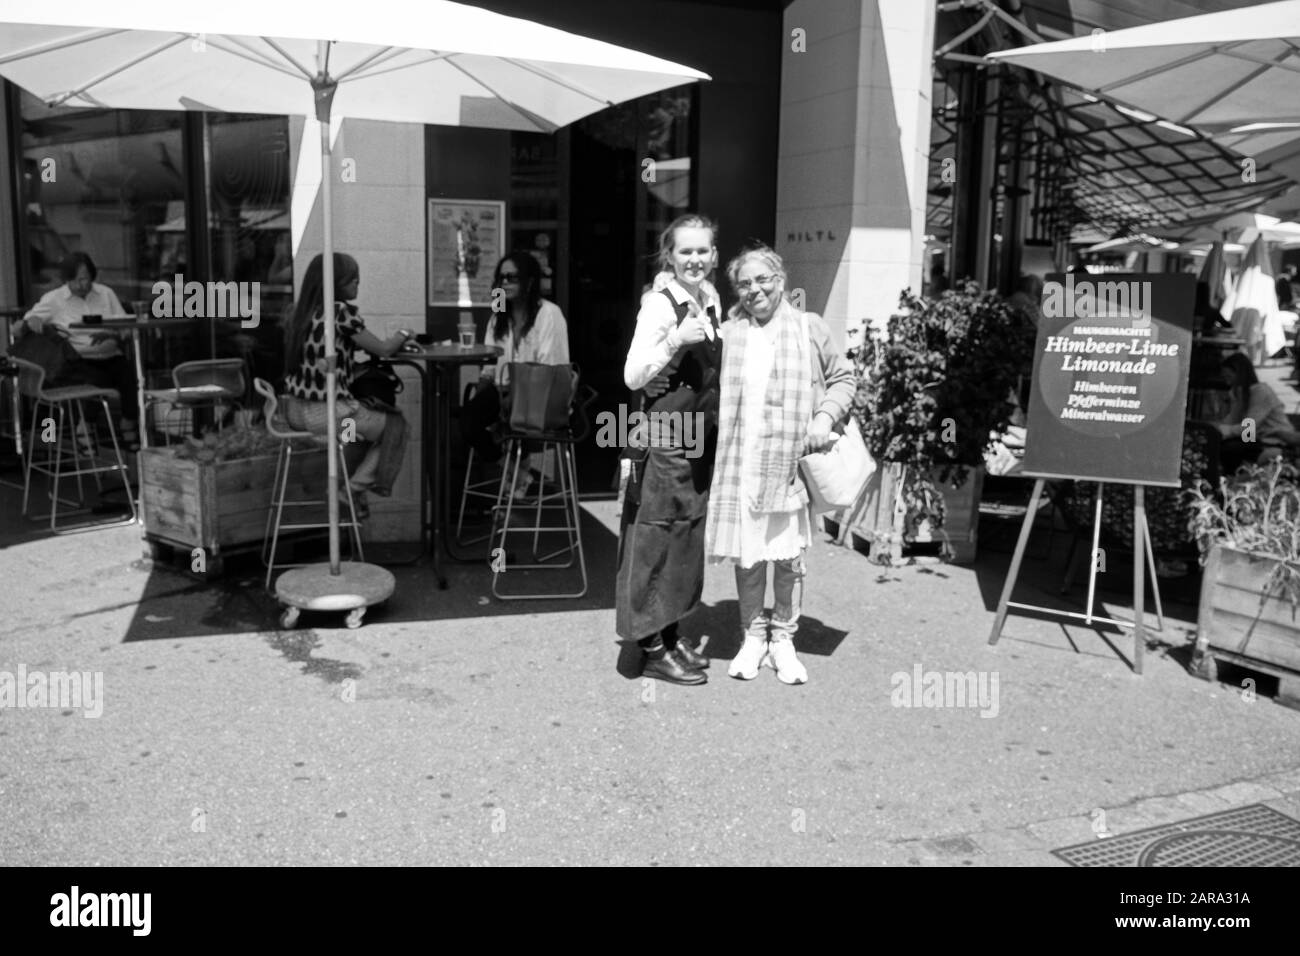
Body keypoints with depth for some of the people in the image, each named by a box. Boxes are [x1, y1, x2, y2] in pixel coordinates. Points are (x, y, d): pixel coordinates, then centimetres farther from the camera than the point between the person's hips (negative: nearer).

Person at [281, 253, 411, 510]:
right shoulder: (341, 311, -14)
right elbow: (383, 350, -6)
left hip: (295, 410, 8)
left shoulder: (303, 313, 10)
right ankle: (355, 486, 17)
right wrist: (404, 334, 14)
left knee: (377, 409, 29)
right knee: (395, 423, 14)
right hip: (324, 412, -8)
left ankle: (347, 487, 28)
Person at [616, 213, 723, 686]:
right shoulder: (659, 304, -12)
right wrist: (675, 341, -26)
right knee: (657, 539, -1)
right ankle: (652, 649, 8)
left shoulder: (712, 301, 10)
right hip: (663, 438, -8)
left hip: (701, 438, 8)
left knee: (688, 536, 14)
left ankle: (670, 633, 26)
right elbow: (633, 376, -17)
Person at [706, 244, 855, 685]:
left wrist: (825, 417, -2)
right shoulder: (728, 332, 8)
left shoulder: (808, 327, 6)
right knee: (746, 555, 6)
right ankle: (753, 636, 23)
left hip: (789, 462, -1)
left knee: (789, 556, 4)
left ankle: (783, 640, 21)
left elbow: (842, 377, 12)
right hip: (740, 463, 1)